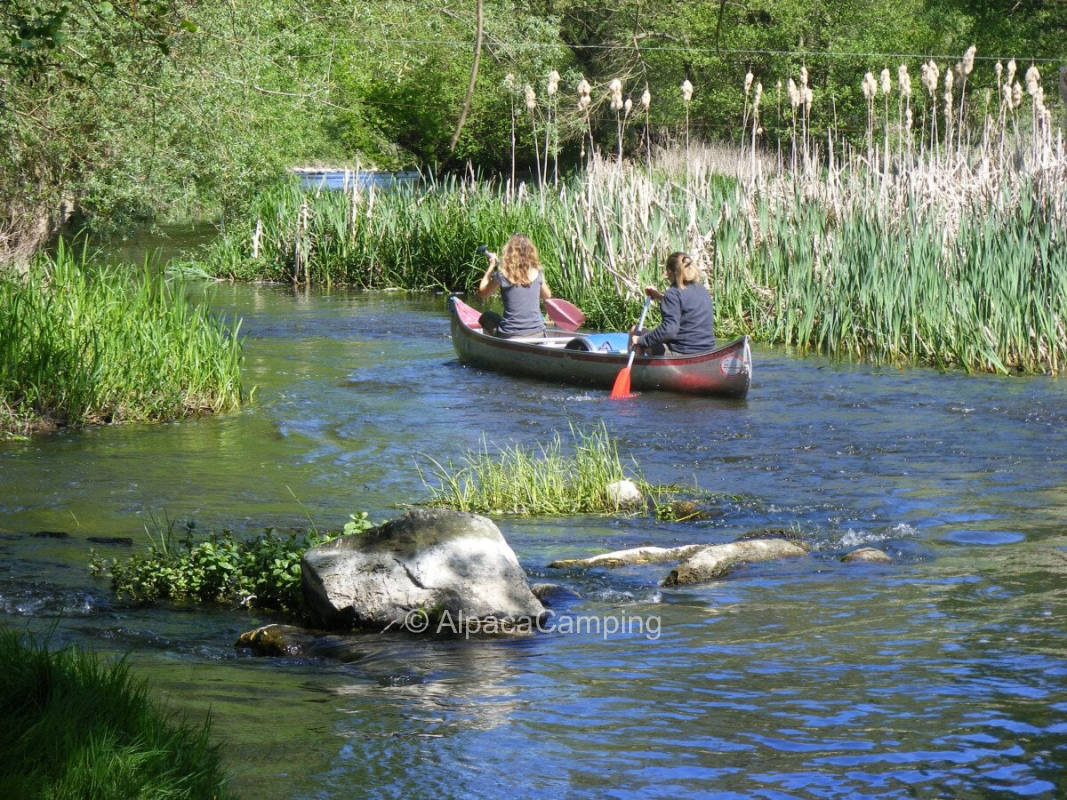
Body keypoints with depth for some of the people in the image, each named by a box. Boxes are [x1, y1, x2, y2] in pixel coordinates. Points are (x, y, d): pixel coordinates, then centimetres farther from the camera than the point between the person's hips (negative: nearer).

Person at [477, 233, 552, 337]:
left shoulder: (502, 275, -12)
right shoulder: (537, 273, -3)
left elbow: (482, 292, 6)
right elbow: (547, 295, 16)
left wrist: (491, 266, 14)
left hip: (510, 336, -2)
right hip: (538, 335, 2)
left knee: (486, 317, 27)